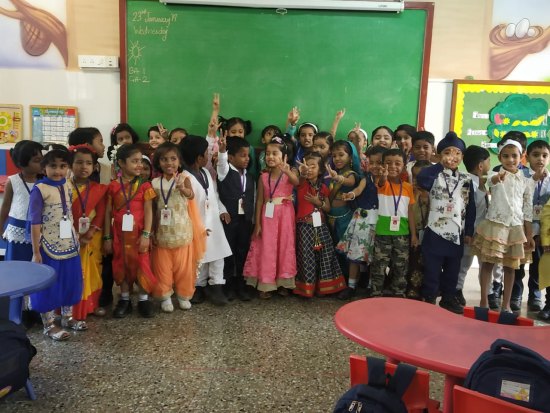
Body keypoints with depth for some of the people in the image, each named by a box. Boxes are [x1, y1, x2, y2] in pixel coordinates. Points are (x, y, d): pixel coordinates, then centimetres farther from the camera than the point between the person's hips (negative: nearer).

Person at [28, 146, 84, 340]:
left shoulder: (66, 187, 4)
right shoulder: (39, 189, -14)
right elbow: (35, 223, -14)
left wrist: (76, 240, 14)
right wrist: (36, 251, -13)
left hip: (69, 245, 6)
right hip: (49, 247, -6)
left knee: (69, 281, 16)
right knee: (48, 285, 7)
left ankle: (67, 317, 34)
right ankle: (49, 325, 22)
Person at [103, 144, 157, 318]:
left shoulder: (144, 186, -4)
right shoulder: (113, 186, -1)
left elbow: (148, 211, -6)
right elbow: (108, 212, 2)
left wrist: (146, 234, -14)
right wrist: (107, 237, 2)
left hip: (138, 234, -1)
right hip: (119, 235, 2)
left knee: (142, 266, 3)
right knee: (121, 266, 11)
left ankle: (144, 299, 19)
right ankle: (124, 299, 26)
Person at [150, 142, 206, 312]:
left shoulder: (183, 178, -8)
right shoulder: (156, 183, -1)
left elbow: (191, 195, -29)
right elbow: (154, 210, 4)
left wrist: (182, 188, -51)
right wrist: (152, 232, 2)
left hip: (182, 232, -2)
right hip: (163, 233, 2)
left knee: (184, 266, 9)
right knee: (163, 266, 9)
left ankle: (184, 295, 26)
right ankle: (165, 296, 24)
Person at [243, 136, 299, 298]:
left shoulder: (290, 173, -4)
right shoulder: (263, 177, 2)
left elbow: (296, 182, -29)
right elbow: (259, 200, 2)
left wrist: (287, 171, -49)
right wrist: (257, 223, -2)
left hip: (285, 216, -1)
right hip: (268, 217, 1)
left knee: (284, 248, 6)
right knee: (267, 250, 3)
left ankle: (283, 282, 19)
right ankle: (265, 285, 11)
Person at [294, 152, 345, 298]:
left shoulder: (323, 187, 9)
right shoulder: (302, 184, -3)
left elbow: (328, 208, 9)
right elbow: (296, 181, -29)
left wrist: (318, 202, -11)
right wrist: (303, 173, -52)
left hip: (320, 226, 4)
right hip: (305, 225, -4)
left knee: (325, 255, 6)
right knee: (307, 256, -4)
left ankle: (323, 286, 19)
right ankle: (306, 287, 9)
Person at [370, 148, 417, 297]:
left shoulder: (408, 187, 4)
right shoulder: (382, 183, -4)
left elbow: (410, 212, 7)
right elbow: (382, 182, -30)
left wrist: (414, 234, 4)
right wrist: (383, 176, -55)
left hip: (402, 233, 3)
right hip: (383, 232, -3)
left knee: (400, 266, 12)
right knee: (379, 265, 2)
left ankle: (398, 294, 25)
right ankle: (376, 294, 12)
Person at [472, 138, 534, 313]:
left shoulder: (526, 181, 7)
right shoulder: (495, 176, -3)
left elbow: (528, 210, 9)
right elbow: (491, 180, -30)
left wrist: (529, 235, 6)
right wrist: (498, 177, -55)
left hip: (515, 227, 3)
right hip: (494, 224, -3)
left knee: (510, 266, 8)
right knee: (487, 263, 1)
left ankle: (506, 304, 17)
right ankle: (484, 301, 11)